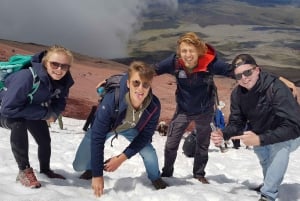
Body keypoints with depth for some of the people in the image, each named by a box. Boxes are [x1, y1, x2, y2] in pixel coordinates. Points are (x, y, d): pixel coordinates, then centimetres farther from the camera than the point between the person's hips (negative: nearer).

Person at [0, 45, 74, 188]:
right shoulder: (27, 76, -42)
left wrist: (53, 113, -27)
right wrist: (45, 113, -36)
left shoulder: (64, 81, -22)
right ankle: (24, 171, -19)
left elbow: (60, 102, -4)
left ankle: (45, 169, 38)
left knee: (45, 139, 9)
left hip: (32, 109, 6)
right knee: (18, 124, -35)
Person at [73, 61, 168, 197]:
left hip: (130, 128, 2)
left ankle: (155, 178, 18)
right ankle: (95, 165, 29)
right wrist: (97, 174, -33)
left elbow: (145, 136, -19)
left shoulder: (154, 106, -33)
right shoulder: (111, 100, -43)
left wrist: (122, 158, -25)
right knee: (80, 165, -8)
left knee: (149, 153, -16)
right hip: (105, 126, -2)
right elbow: (97, 137, -36)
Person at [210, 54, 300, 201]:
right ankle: (270, 184, 42)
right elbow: (236, 123, -10)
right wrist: (223, 134, -33)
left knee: (279, 147, -32)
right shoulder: (237, 94, -16)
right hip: (261, 134, 7)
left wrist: (260, 140, -51)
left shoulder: (277, 89, -36)